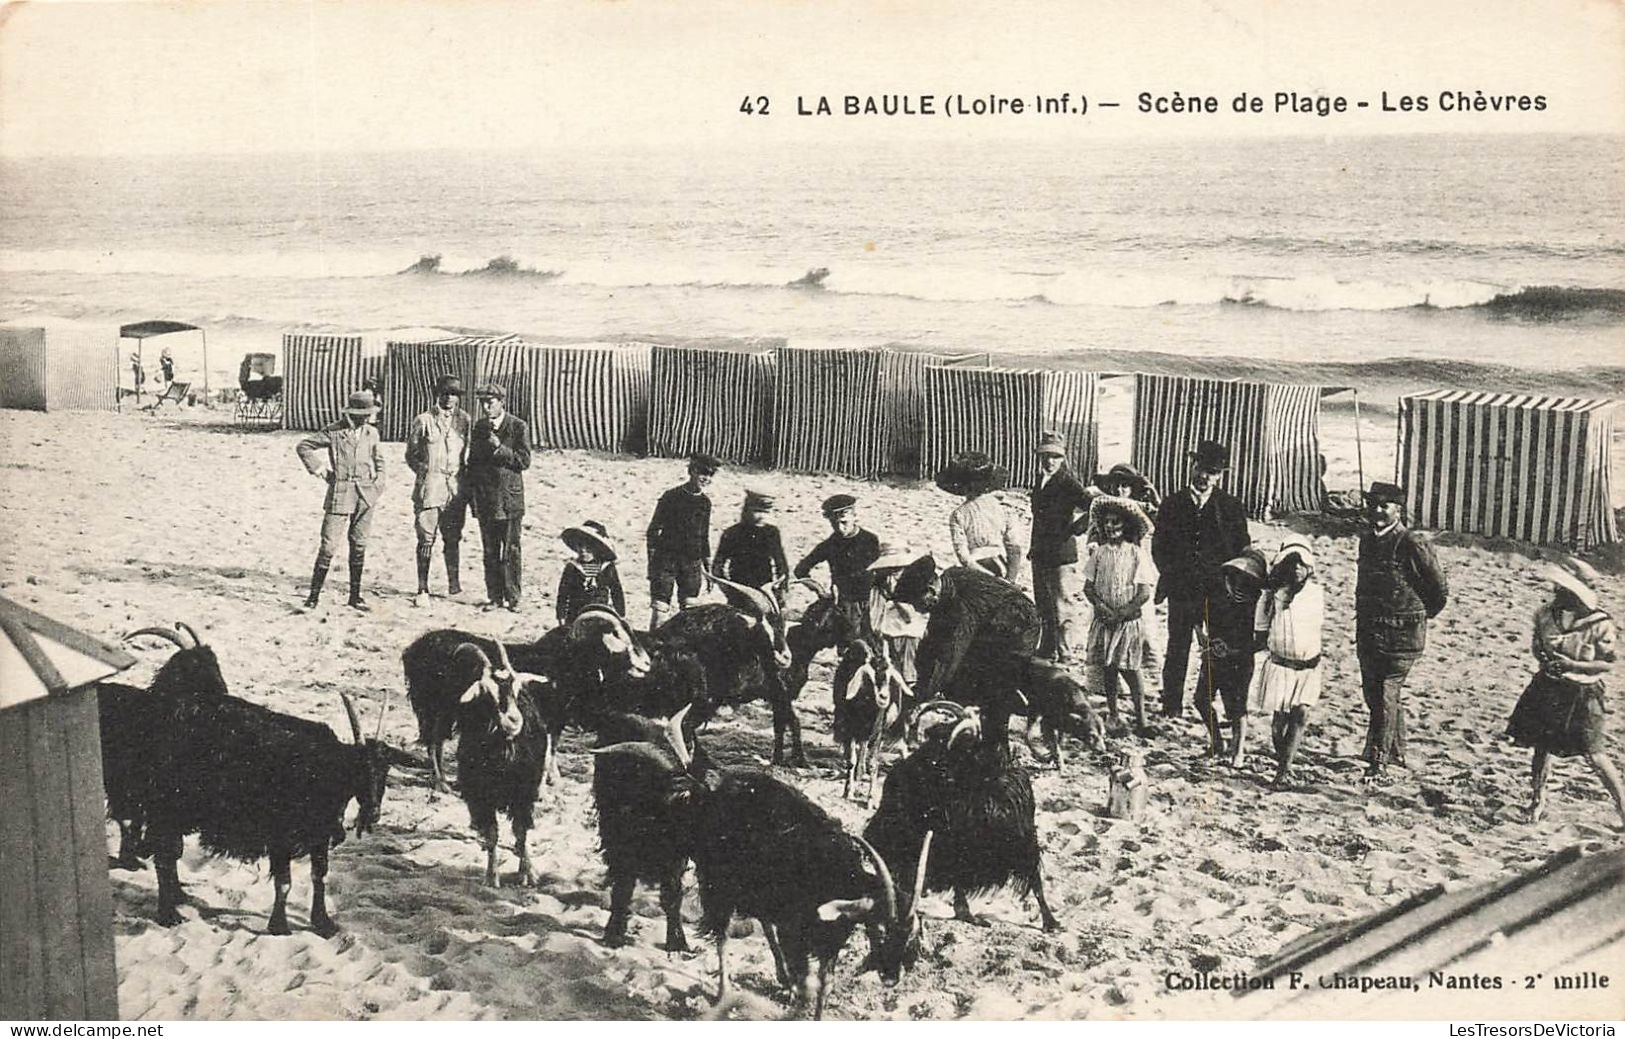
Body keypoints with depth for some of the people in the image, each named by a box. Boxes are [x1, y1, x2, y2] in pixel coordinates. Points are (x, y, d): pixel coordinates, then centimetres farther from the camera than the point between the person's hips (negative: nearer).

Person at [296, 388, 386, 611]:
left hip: (365, 496, 4)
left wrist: (378, 484, 10)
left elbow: (378, 460, 22)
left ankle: (355, 596, 15)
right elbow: (303, 446, 4)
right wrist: (316, 468, -4)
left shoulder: (372, 433, 9)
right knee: (329, 545, -7)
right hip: (340, 494, -4)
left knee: (359, 546, 8)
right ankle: (314, 594, 2)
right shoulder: (334, 432, -3)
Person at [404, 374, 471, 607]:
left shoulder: (465, 420, 8)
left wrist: (464, 472, 8)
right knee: (426, 539, -2)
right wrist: (426, 471, -1)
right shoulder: (423, 421, 0)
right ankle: (422, 590, 2)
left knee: (452, 537, 7)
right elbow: (411, 455, 7)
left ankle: (454, 583, 20)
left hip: (456, 488, 2)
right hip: (430, 487, -2)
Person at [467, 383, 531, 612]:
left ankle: (513, 597, 7)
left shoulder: (518, 426, -4)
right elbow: (472, 460, 15)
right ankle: (495, 597, 13)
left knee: (511, 551, 0)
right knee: (490, 552, 7)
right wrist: (472, 495, 8)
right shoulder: (479, 426, 10)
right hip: (485, 499, 4)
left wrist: (499, 448, -18)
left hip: (509, 499, -4)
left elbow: (524, 461, -8)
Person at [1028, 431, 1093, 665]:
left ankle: (1065, 658, 6)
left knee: (1063, 611, -2)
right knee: (1044, 611, 18)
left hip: (1062, 557, -8)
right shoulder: (1040, 481, 12)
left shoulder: (1067, 482, -12)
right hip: (1040, 557, 8)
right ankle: (1046, 655, 29)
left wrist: (1074, 529, -14)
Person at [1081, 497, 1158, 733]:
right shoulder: (1099, 553, 3)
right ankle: (1113, 715, 18)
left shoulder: (1137, 554, -6)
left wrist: (1120, 613, -13)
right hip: (1104, 619, 3)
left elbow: (1145, 593, -8)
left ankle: (1140, 719, 0)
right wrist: (1102, 607, -12)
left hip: (1129, 619, -3)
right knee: (1107, 668, 7)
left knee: (1129, 668, -6)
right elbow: (1088, 587, 5)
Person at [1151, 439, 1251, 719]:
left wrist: (1227, 579, -4)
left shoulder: (1231, 507, 4)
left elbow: (1243, 551, 7)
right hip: (1181, 592, 1)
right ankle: (1172, 707, 15)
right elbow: (1158, 547, 9)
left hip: (1218, 594, 0)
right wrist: (1172, 574, -3)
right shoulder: (1172, 505, 6)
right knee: (1177, 651, 5)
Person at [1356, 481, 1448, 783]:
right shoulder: (1367, 541, 9)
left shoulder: (1413, 546, -13)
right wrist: (1363, 618, 16)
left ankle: (1378, 764, -8)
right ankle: (1396, 752, 31)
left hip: (1402, 636, -7)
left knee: (1387, 697, -10)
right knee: (1373, 694, 14)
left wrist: (1416, 618, 5)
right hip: (1368, 632, 7)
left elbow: (1440, 592, -4)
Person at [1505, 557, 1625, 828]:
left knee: (1593, 754, -4)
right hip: (1547, 690, 5)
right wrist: (1542, 657, -9)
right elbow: (1536, 643, 13)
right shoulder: (1546, 613, -2)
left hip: (1583, 694, -5)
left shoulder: (1600, 623, -15)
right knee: (1541, 746, 11)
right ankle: (1537, 801, 27)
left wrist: (1573, 665, -22)